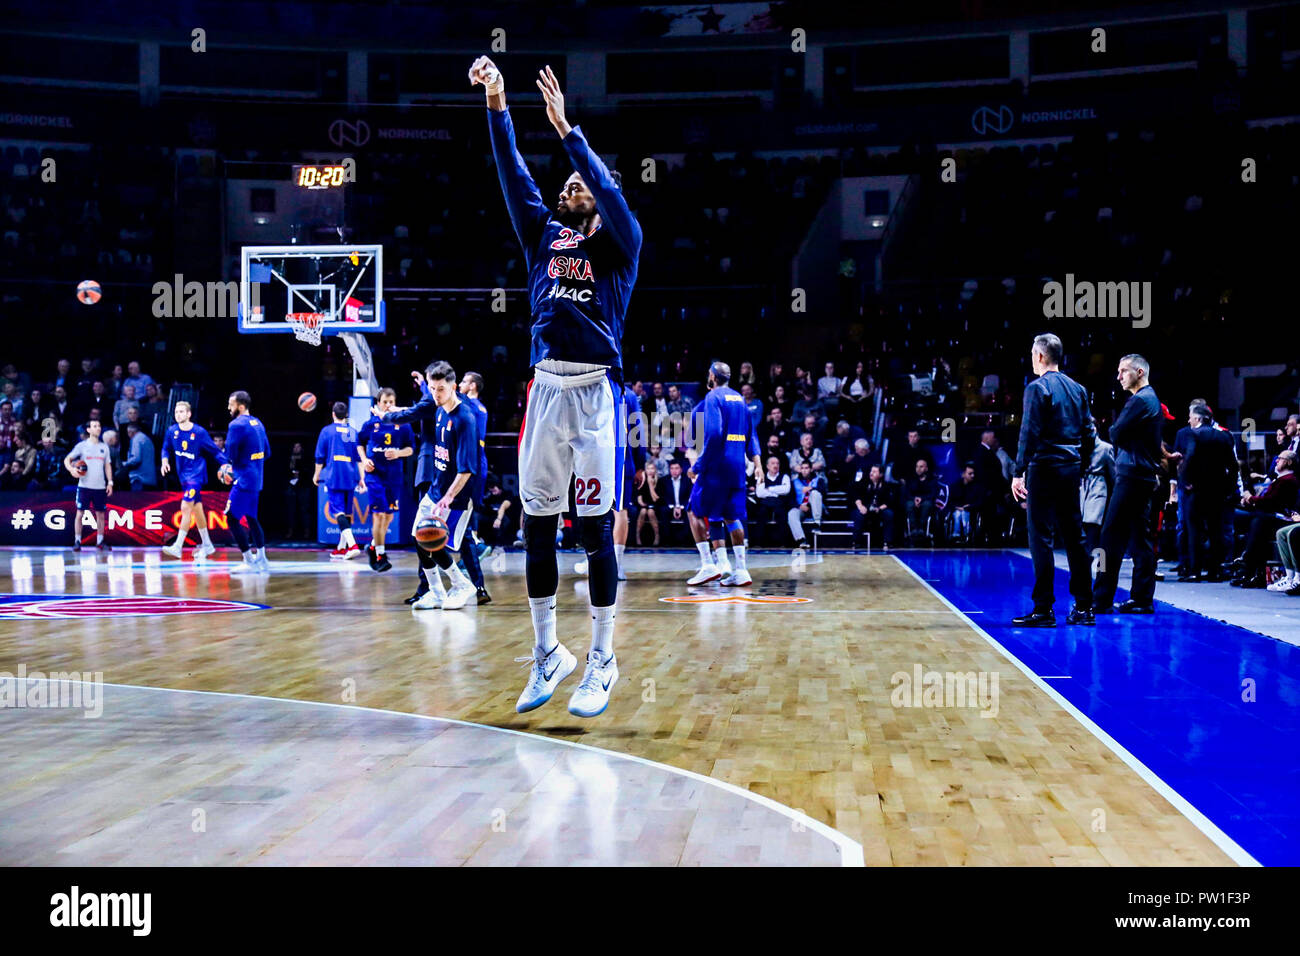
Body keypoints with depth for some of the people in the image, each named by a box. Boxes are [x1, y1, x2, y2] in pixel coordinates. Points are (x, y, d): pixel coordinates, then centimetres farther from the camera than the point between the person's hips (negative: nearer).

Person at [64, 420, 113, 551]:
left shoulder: (104, 447, 11)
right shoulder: (81, 446, -1)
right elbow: (67, 459, -1)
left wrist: (110, 482, 5)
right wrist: (72, 469, -22)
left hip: (100, 486, 3)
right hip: (84, 486, -3)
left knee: (101, 514, 5)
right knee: (80, 513, -3)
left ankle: (100, 542, 13)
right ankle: (77, 541, 3)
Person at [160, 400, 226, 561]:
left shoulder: (199, 432, -11)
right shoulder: (172, 431, 2)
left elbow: (215, 451, -6)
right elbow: (166, 449, 15)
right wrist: (165, 461, -4)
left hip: (196, 474, -6)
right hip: (183, 474, 6)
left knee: (186, 507, -16)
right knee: (197, 509, 14)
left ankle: (178, 547, -16)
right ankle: (207, 545, 24)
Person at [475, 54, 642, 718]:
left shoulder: (619, 244, 7)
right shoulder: (544, 236, 18)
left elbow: (609, 189, -11)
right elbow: (514, 177, 9)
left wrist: (566, 128, -17)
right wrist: (497, 108, -1)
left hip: (595, 392, -4)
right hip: (545, 388, 5)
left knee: (597, 526, -2)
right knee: (536, 524, 5)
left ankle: (602, 662, 5)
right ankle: (547, 653, 17)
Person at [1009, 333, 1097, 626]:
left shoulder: (1038, 388, -8)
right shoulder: (1077, 388, 12)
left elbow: (1030, 434, -14)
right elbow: (1090, 433, 13)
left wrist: (1019, 473, -13)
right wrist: (1080, 468, 19)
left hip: (1045, 469, -7)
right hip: (1071, 470, 7)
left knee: (1041, 538, -4)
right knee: (1074, 538, 11)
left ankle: (1043, 609, -4)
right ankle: (1083, 607, 14)